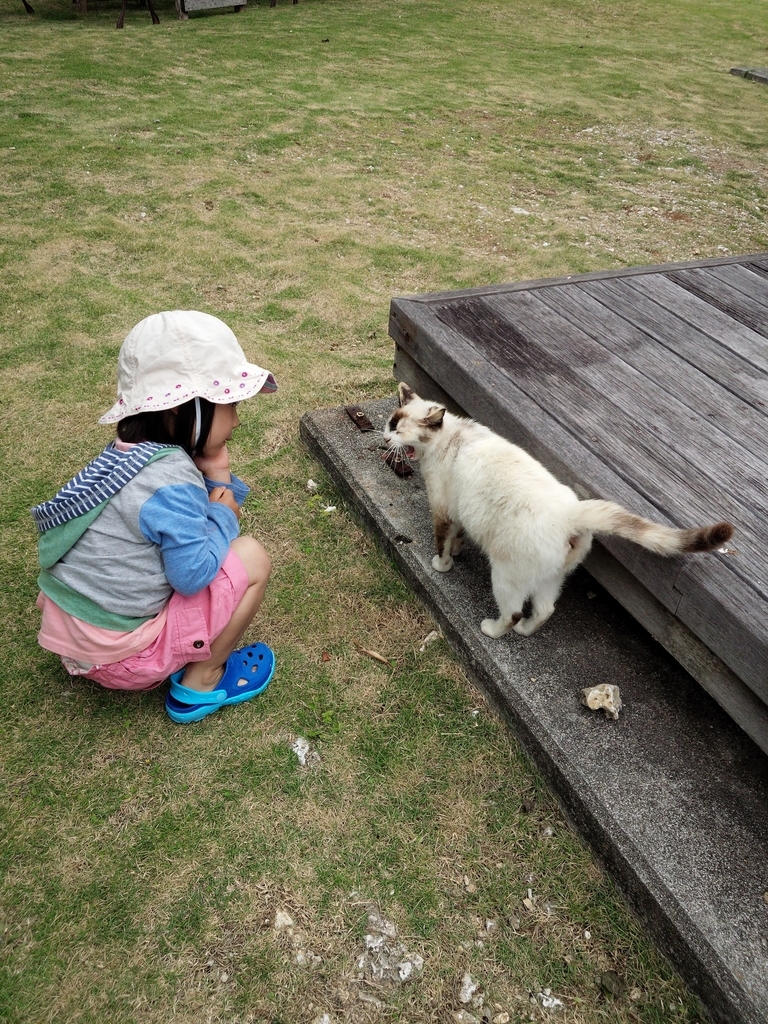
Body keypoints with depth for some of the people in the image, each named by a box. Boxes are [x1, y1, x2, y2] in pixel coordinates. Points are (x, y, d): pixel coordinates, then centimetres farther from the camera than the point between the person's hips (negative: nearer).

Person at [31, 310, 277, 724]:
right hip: (120, 655, -9)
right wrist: (223, 513, -10)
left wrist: (216, 478, -5)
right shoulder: (172, 481, -25)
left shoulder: (126, 453, 2)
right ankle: (201, 683, 5)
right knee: (252, 558, -8)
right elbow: (193, 575, -24)